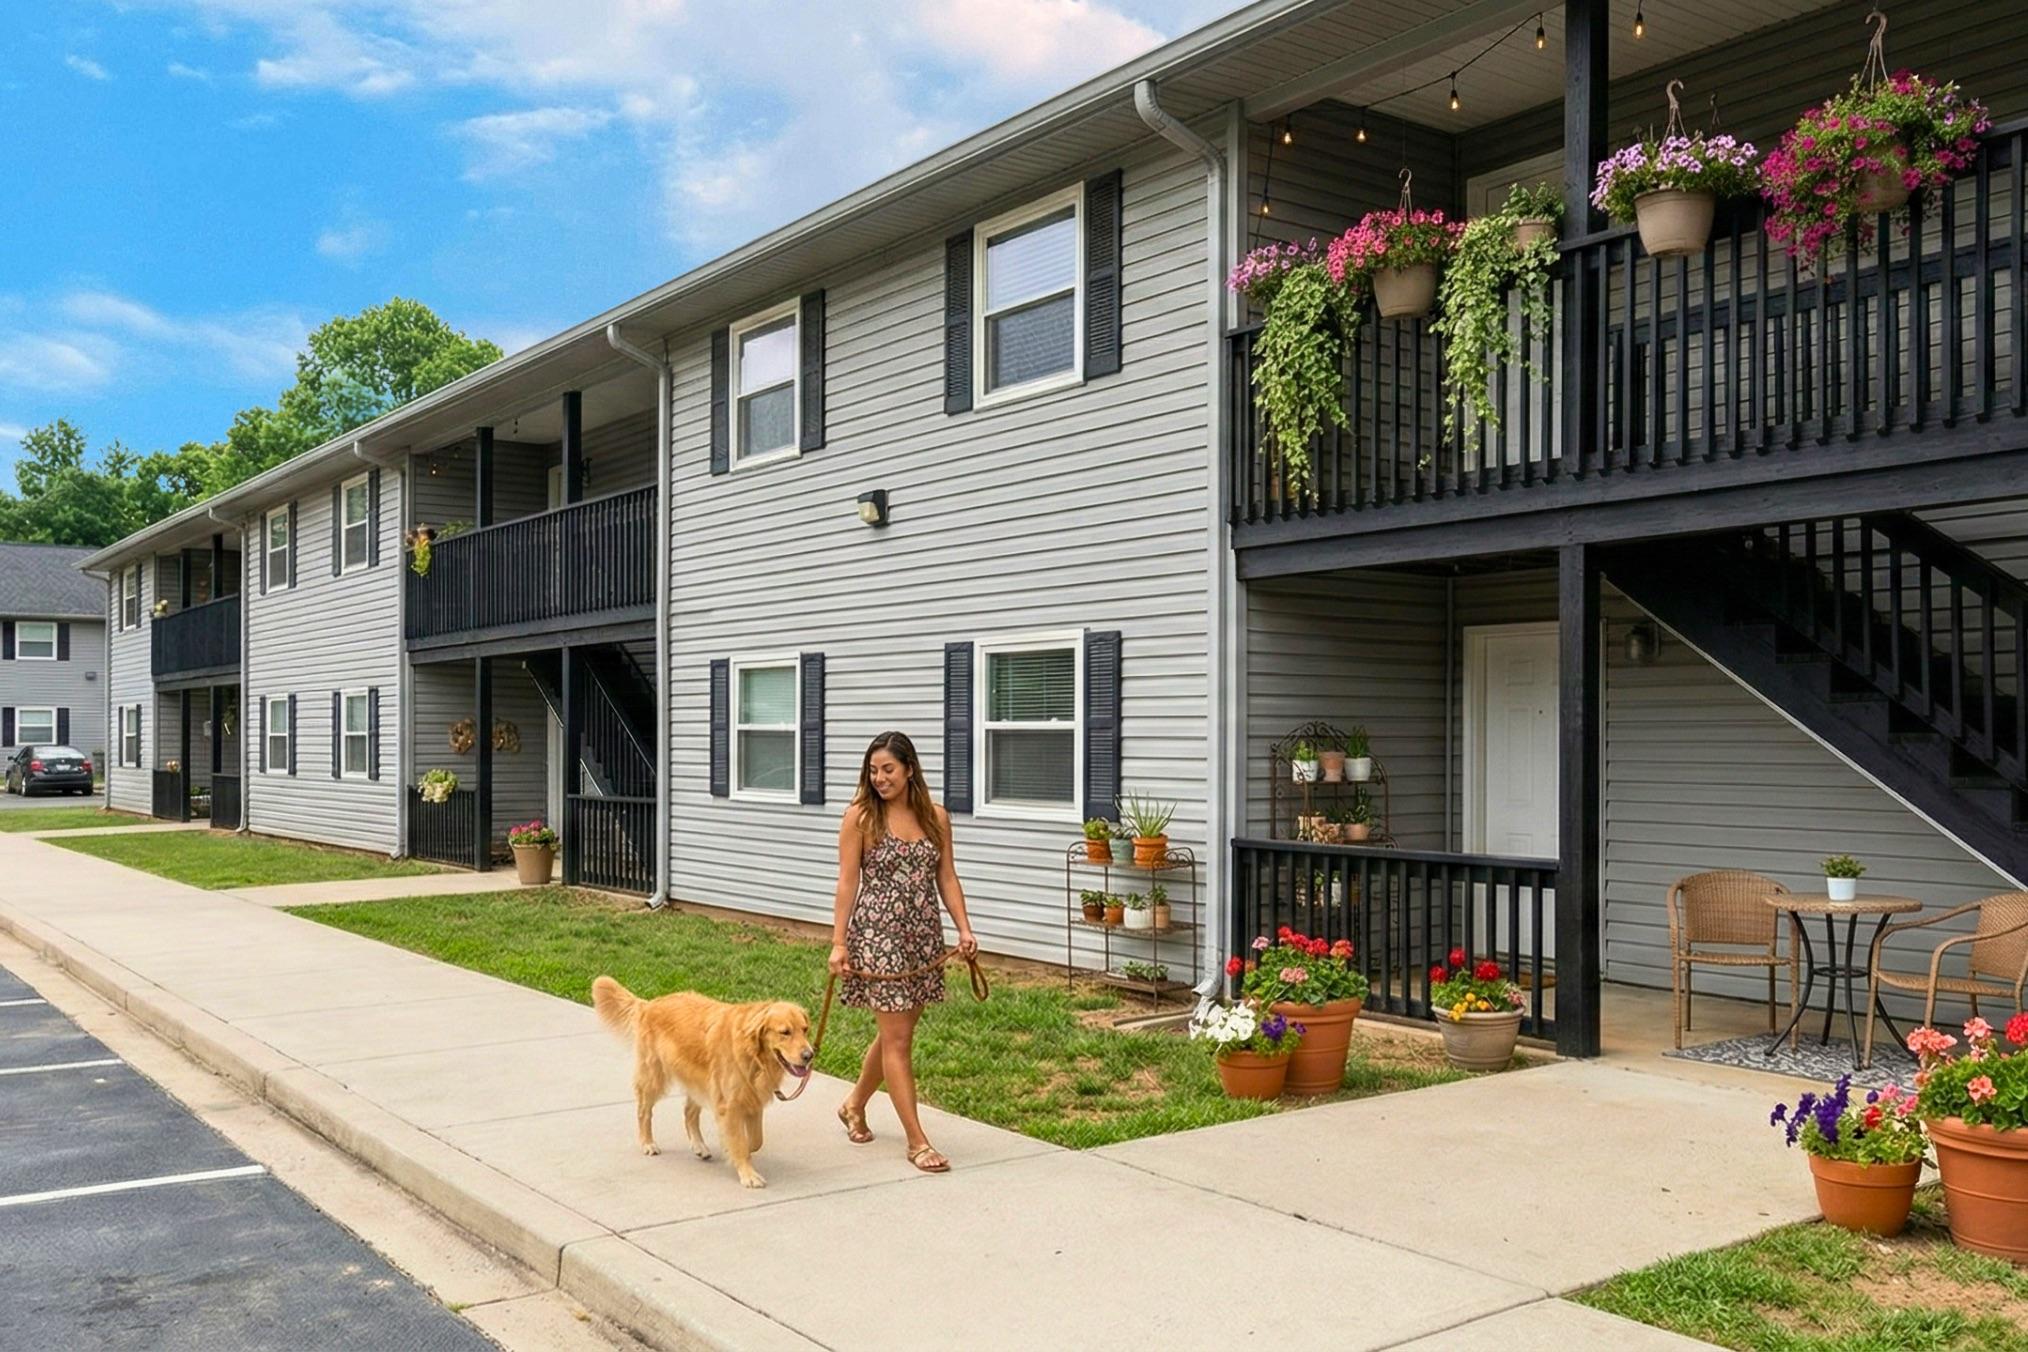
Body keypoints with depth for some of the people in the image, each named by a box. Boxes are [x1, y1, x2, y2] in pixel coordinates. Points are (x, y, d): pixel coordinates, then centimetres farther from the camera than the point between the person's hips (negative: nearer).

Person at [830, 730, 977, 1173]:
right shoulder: (860, 817, -5)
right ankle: (917, 1141, 1)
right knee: (897, 1039, -4)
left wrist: (964, 928, -1)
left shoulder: (936, 817, 5)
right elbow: (847, 882, -6)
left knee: (896, 1032, 15)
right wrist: (838, 943, -10)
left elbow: (946, 878, 9)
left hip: (923, 936, 5)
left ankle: (854, 1105, 39)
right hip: (878, 933, -5)